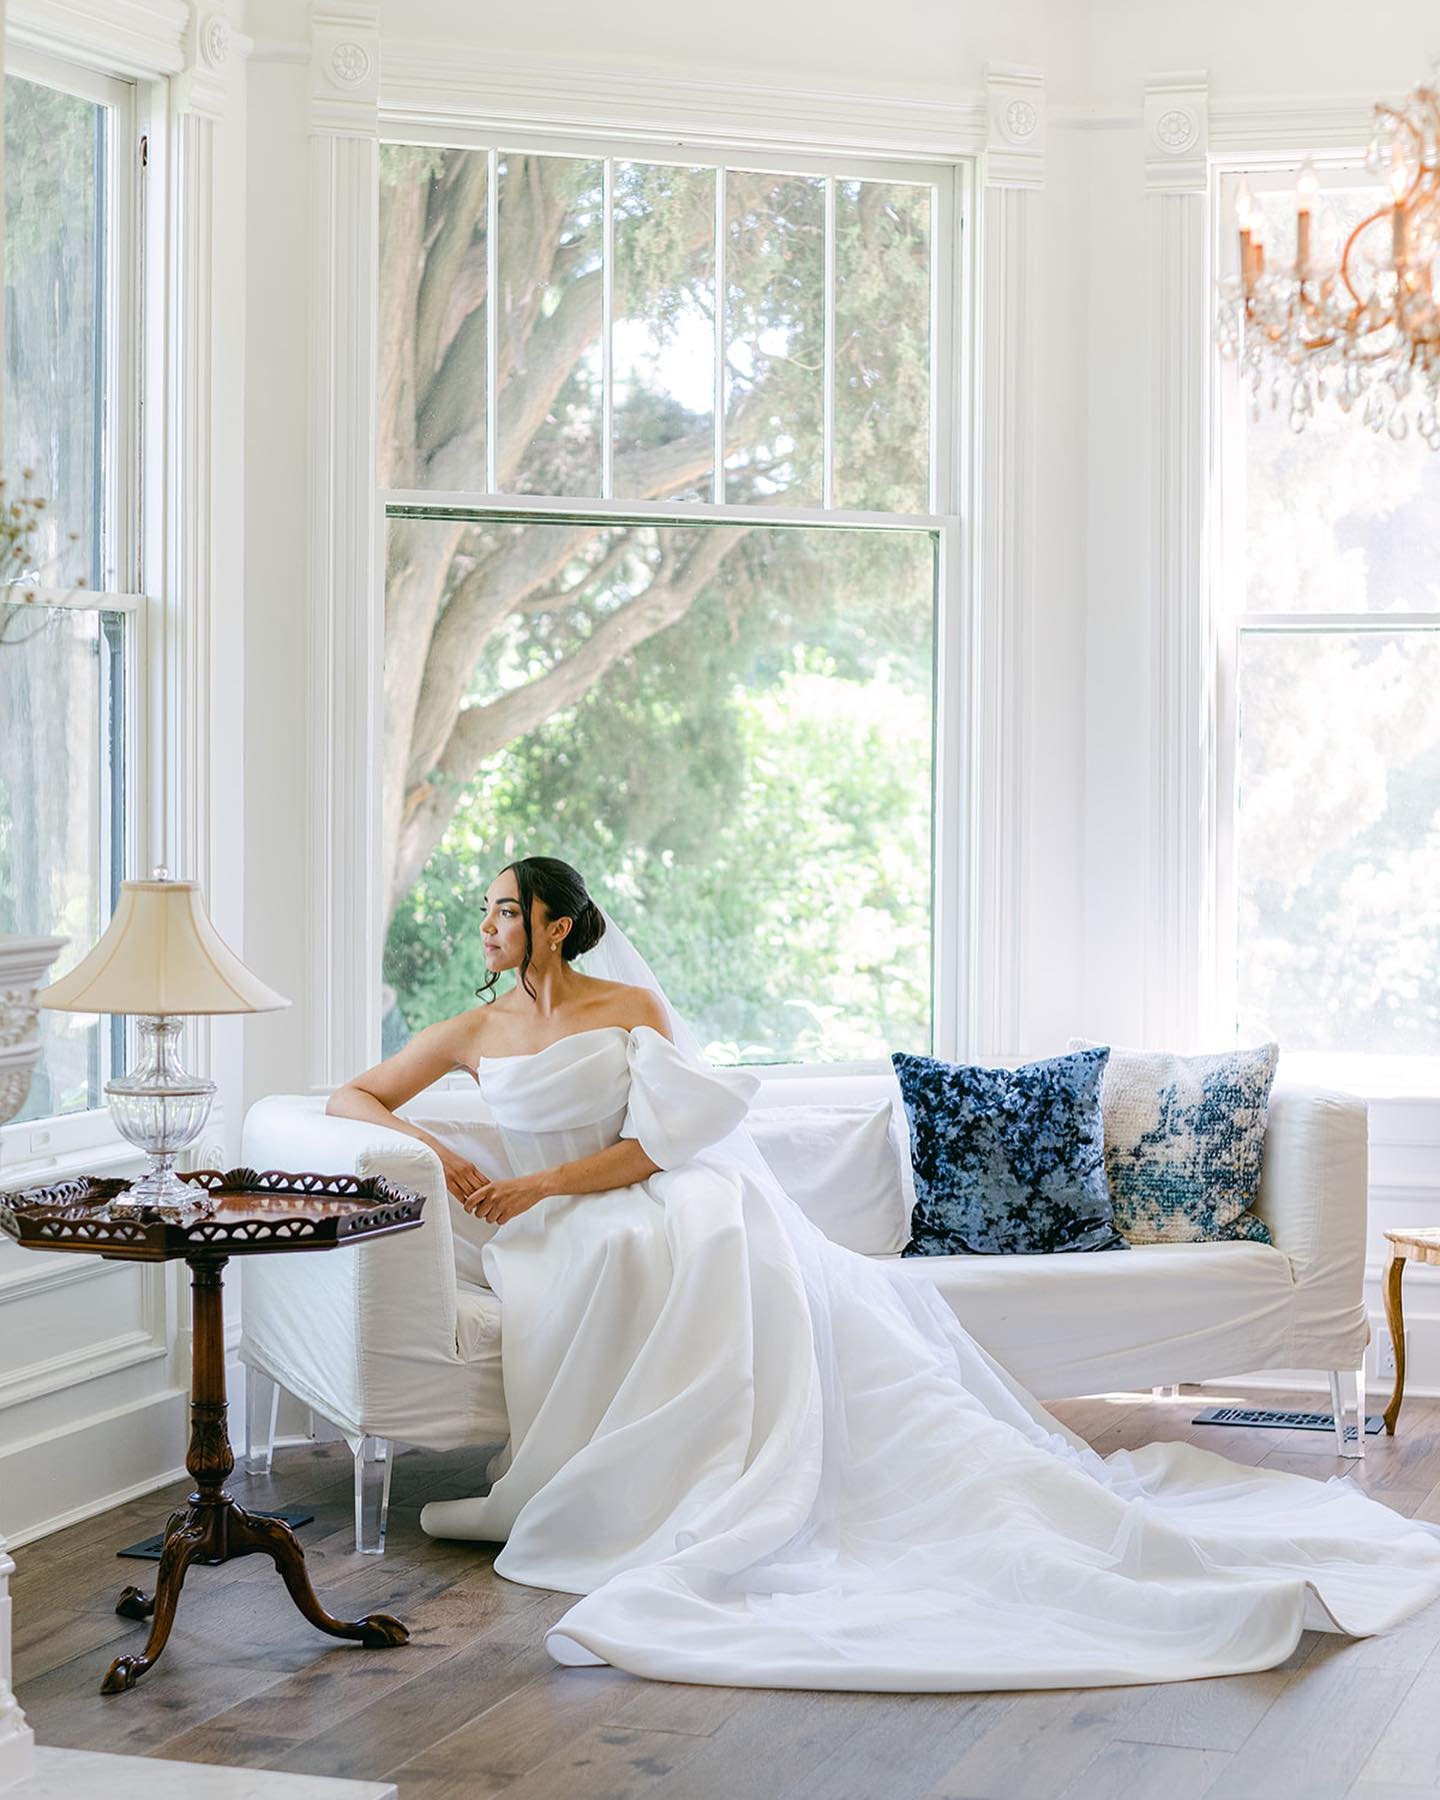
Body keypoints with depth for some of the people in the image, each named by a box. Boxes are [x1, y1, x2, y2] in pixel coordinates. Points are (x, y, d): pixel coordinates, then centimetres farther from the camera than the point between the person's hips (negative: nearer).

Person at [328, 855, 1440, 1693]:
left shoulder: (633, 1009, 11)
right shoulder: (475, 1034, 18)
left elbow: (661, 1140, -1)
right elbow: (351, 1099, 14)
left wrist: (540, 1183, -9)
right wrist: (430, 1151, -7)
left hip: (689, 1206, 0)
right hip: (567, 1240, 1)